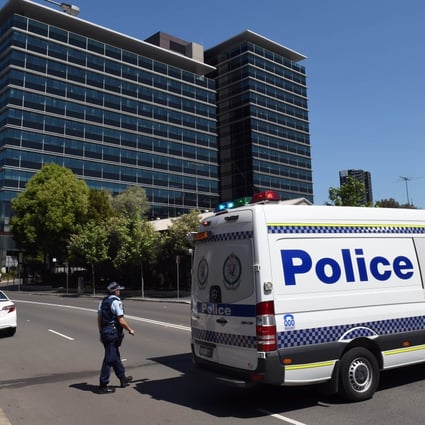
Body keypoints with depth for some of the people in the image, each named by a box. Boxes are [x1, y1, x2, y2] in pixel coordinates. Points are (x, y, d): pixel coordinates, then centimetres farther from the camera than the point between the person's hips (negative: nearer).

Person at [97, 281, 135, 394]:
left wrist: (101, 333, 19)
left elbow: (99, 318, 13)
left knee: (115, 357, 19)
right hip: (113, 333, -9)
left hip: (104, 332, 9)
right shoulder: (116, 302, -15)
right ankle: (103, 385, 2)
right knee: (109, 359, -3)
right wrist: (129, 330, -5)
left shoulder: (103, 301, 11)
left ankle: (123, 378, 31)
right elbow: (121, 320, -18)